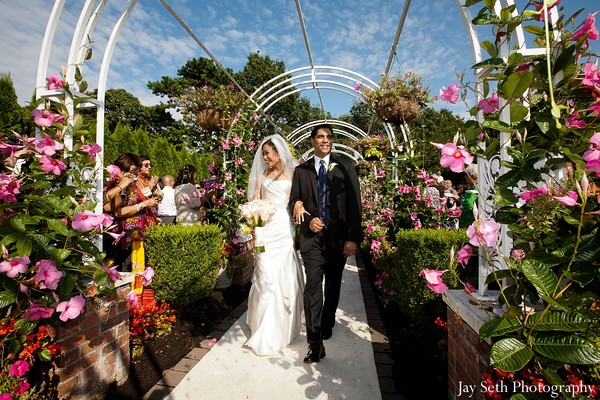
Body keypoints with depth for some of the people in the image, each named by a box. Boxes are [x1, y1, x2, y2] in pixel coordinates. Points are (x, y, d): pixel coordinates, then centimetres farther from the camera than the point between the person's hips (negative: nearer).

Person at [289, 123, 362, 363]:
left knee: (333, 285, 16)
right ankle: (315, 343, 3)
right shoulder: (301, 170, 7)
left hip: (338, 237, 1)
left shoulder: (345, 167, 3)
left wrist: (353, 238, -9)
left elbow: (354, 204, -2)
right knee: (313, 287, -6)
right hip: (312, 237, 0)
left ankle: (327, 324, 40)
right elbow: (294, 201, 9)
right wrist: (308, 219, -10)